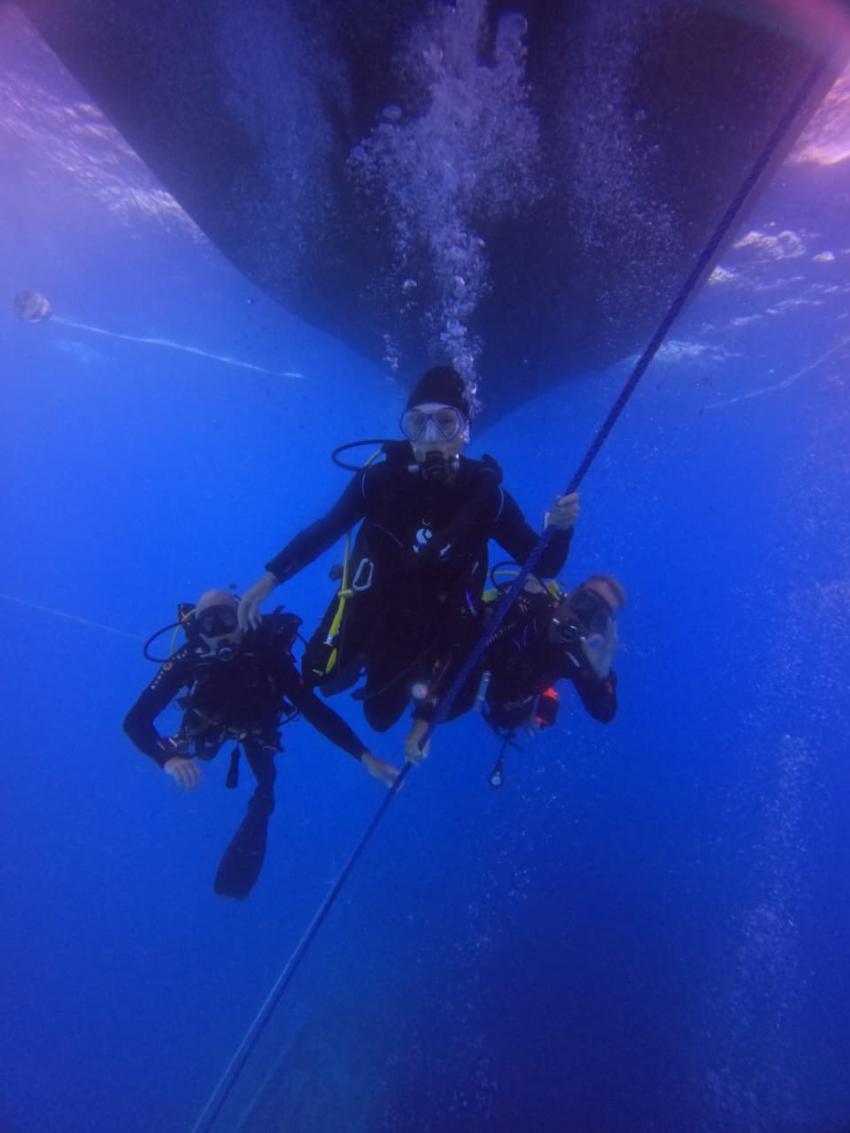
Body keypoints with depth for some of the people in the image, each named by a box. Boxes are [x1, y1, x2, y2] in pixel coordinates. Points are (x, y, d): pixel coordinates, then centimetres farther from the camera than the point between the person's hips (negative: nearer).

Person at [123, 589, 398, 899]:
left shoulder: (267, 653, -41)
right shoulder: (188, 660, -40)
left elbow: (315, 709, -41)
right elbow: (134, 721, -41)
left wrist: (365, 757, -51)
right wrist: (168, 759, -61)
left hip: (255, 726, -1)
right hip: (210, 722, 1)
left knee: (265, 790, -2)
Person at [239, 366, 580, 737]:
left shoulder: (485, 492, -21)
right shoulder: (381, 477, -22)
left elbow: (541, 565, -15)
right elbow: (324, 530, -8)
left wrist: (559, 529, -37)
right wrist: (269, 578, -16)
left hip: (431, 627, 0)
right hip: (368, 608, 1)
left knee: (381, 716, 14)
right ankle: (366, 659, 34)